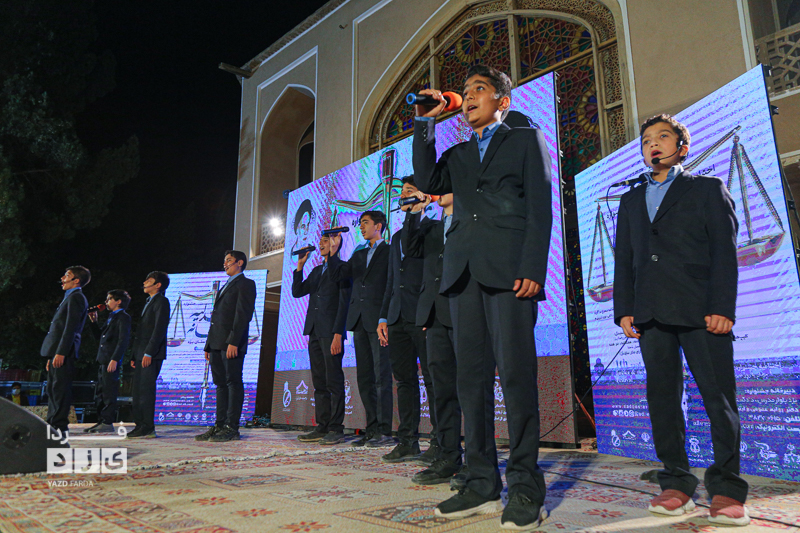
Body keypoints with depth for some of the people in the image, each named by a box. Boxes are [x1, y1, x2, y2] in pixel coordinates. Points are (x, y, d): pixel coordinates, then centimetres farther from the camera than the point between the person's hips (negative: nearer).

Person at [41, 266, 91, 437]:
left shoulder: (76, 297, -8)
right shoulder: (70, 297, 23)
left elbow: (71, 327, -17)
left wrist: (61, 352, -23)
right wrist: (52, 355, 21)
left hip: (63, 351, -10)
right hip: (57, 351, 10)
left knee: (60, 388, -9)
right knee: (53, 389, 13)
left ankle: (60, 427, -6)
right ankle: (52, 424, 19)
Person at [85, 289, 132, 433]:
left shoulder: (123, 317, -7)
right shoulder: (111, 317, 22)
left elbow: (123, 340, -16)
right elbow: (99, 336, 26)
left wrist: (115, 360, -22)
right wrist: (93, 322, 15)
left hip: (111, 361, -10)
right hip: (102, 361, 10)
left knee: (109, 392, -7)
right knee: (100, 393, 12)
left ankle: (108, 423, -3)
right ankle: (101, 421, 18)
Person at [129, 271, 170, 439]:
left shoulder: (161, 301, -5)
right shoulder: (149, 302, 24)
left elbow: (159, 329, -16)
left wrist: (149, 352, -21)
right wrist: (134, 355, 18)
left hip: (152, 355, -9)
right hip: (142, 355, 9)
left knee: (146, 389, -10)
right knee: (137, 390, 8)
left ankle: (148, 428, -8)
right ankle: (140, 425, 13)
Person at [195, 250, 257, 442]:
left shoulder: (245, 284, -1)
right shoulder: (225, 286, 26)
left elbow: (243, 315, -13)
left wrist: (233, 342, -22)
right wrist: (209, 345, 17)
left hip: (232, 343, -9)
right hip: (217, 343, 9)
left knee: (234, 383, -7)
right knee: (221, 384, 9)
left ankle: (232, 428, -6)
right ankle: (220, 426, 12)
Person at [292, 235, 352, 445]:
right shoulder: (316, 270, 21)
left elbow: (344, 303, -10)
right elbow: (297, 292, 16)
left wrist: (338, 334, -17)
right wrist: (300, 266, 8)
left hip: (331, 333, -8)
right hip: (315, 333, 8)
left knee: (334, 382, -5)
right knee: (319, 383, 8)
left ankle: (336, 429, -1)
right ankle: (322, 428, 12)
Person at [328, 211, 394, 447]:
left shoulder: (389, 251, 2)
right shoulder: (358, 255, 23)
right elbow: (337, 275, 16)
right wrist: (334, 250, 6)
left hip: (379, 319, -7)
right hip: (359, 320, 7)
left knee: (381, 376, -7)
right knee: (364, 377, 7)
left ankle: (385, 431, -3)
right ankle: (372, 429, 14)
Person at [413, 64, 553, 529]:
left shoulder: (527, 140, 13)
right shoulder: (458, 154, 28)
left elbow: (540, 208, 1)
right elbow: (428, 182, 8)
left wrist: (532, 269, -12)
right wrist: (426, 123, 10)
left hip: (509, 269, -5)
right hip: (464, 271, 5)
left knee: (515, 373, -9)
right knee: (472, 377, 2)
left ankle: (526, 489, 0)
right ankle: (483, 484, 10)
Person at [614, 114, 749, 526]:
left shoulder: (708, 189, 12)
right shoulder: (631, 200, 22)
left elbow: (724, 251, 2)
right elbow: (624, 259, 16)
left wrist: (722, 307, -9)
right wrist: (624, 309, 5)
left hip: (699, 310, -3)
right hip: (651, 313, 4)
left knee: (718, 397, -4)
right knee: (662, 396, 4)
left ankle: (727, 489, 6)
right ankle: (676, 485, 12)